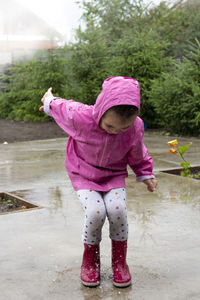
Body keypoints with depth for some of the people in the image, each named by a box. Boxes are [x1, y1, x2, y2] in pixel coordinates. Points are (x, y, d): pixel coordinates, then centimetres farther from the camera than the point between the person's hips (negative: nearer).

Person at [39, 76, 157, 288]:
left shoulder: (135, 127, -21)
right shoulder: (81, 118, -30)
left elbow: (137, 154, 2)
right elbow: (61, 108, -6)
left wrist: (146, 175, 13)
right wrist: (49, 102, 15)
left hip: (114, 175, 2)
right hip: (84, 175, -1)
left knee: (117, 209, -26)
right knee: (95, 212, -26)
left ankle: (119, 260, -1)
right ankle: (90, 260, 1)